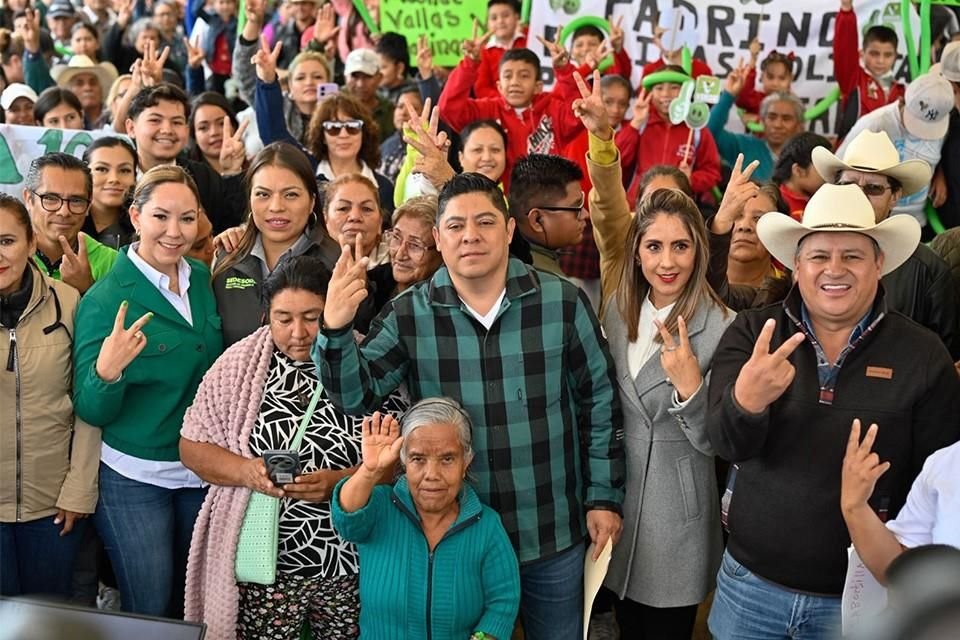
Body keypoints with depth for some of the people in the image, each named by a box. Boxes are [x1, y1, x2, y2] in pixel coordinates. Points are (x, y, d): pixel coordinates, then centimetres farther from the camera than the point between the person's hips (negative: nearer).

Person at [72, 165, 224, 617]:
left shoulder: (202, 280, 0)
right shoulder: (106, 300, -15)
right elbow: (92, 411, -14)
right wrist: (107, 372, -33)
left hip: (202, 472, 5)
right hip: (133, 478, -5)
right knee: (149, 613, 8)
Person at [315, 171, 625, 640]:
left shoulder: (562, 302, -8)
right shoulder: (409, 315, -8)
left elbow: (599, 401, 0)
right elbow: (357, 395, -14)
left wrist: (604, 495, 1)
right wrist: (336, 329, -32)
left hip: (553, 534, 0)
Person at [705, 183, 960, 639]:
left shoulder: (923, 357, -7)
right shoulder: (751, 334, -6)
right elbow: (726, 444, -17)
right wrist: (745, 400, -38)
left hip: (861, 598, 0)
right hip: (749, 583, 1)